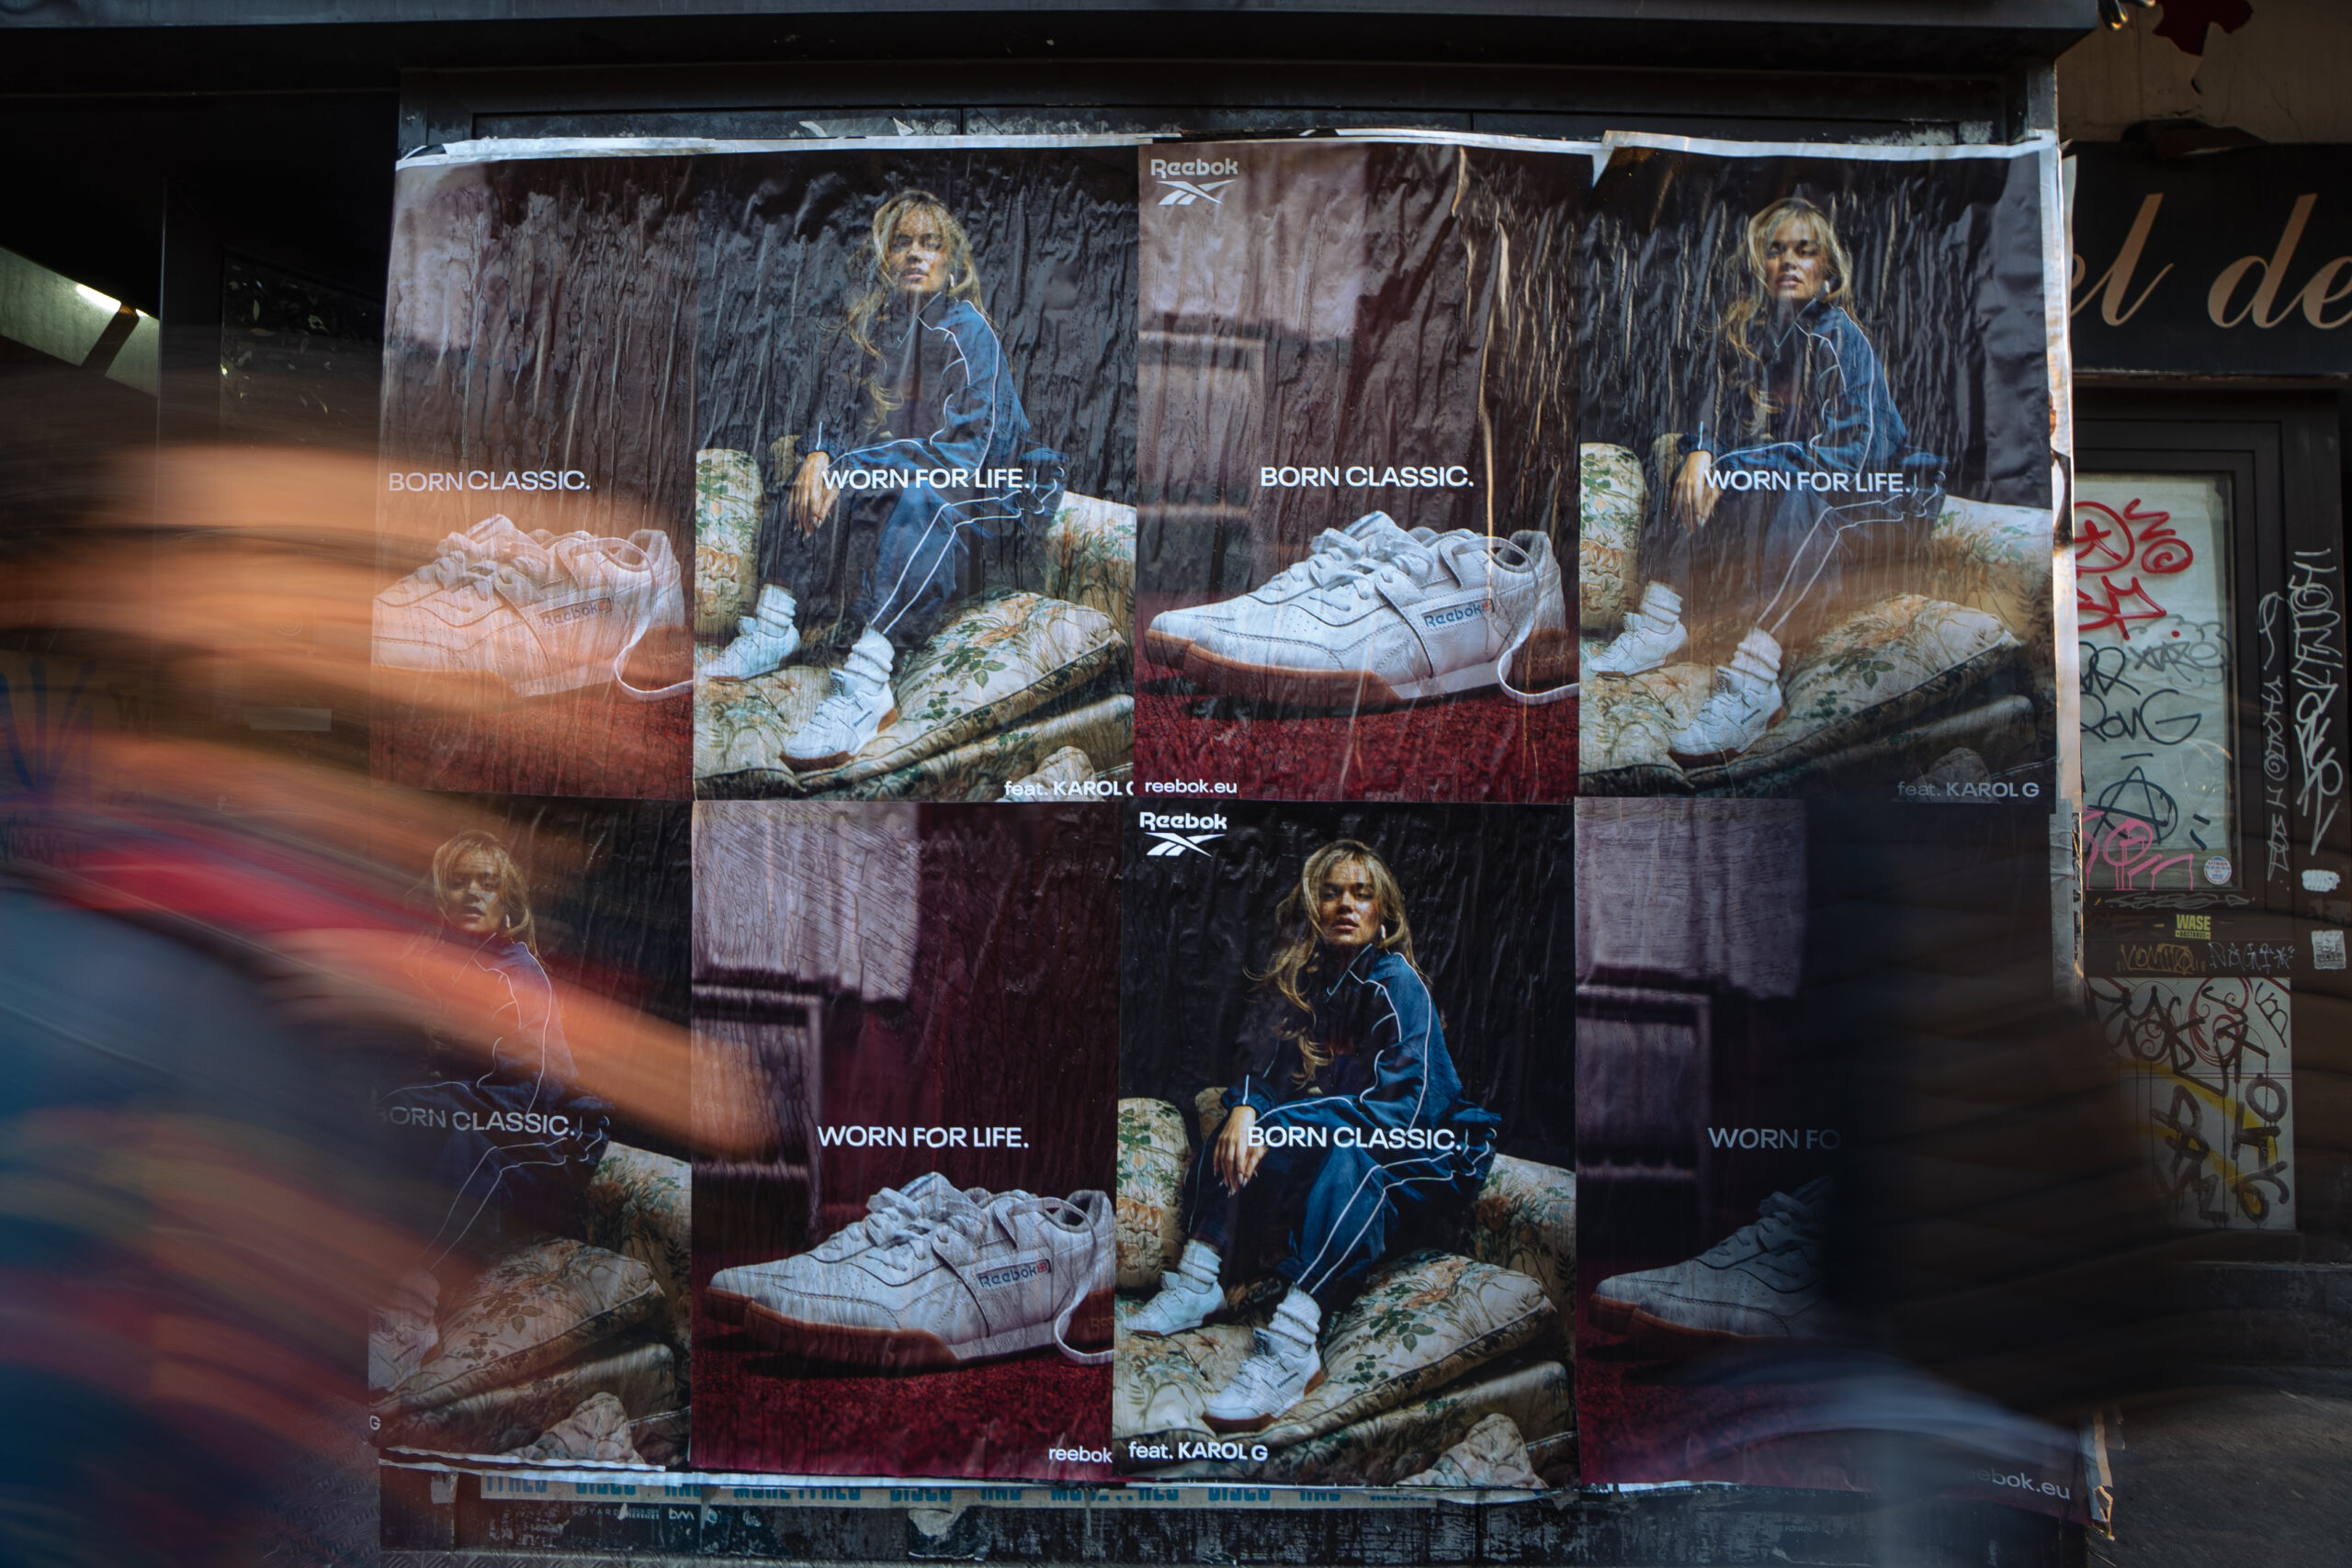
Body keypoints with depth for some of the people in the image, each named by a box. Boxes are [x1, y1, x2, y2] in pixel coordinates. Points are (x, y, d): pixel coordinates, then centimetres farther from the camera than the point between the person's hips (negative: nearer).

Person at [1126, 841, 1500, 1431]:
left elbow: (1398, 1104, -28)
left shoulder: (1397, 984, -18)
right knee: (1245, 1129, -9)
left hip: (1425, 1156, -7)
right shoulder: (1308, 979, 3)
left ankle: (1289, 1346, -49)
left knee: (1350, 1159, -36)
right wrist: (1246, 1108, -23)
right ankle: (1197, 1282, -16)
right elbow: (1265, 1067, 2)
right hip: (1336, 1135, 7)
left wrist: (1278, 1123, -32)